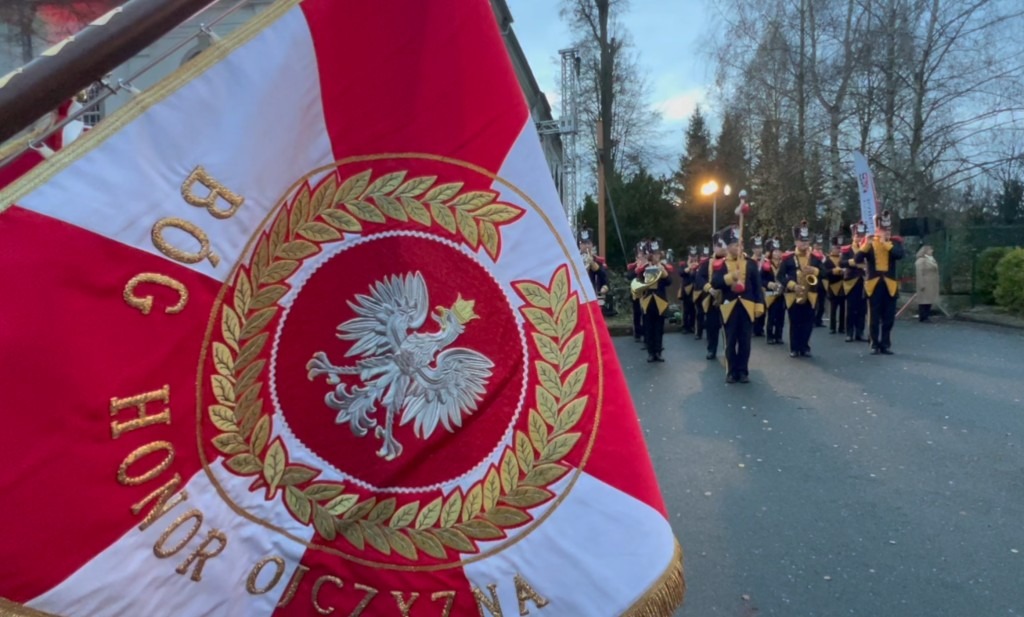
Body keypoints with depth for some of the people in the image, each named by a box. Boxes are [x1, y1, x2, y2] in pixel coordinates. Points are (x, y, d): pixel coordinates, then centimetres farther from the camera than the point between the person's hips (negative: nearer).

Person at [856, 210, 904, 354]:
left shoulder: (895, 241, 6)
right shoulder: (868, 241, 3)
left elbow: (899, 255, -15)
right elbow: (858, 259, -12)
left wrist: (885, 242, -21)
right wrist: (867, 244, -26)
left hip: (890, 285, 1)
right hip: (874, 284, -1)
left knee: (889, 318, 5)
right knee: (874, 317, 1)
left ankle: (885, 344, 14)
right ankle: (875, 345, 9)